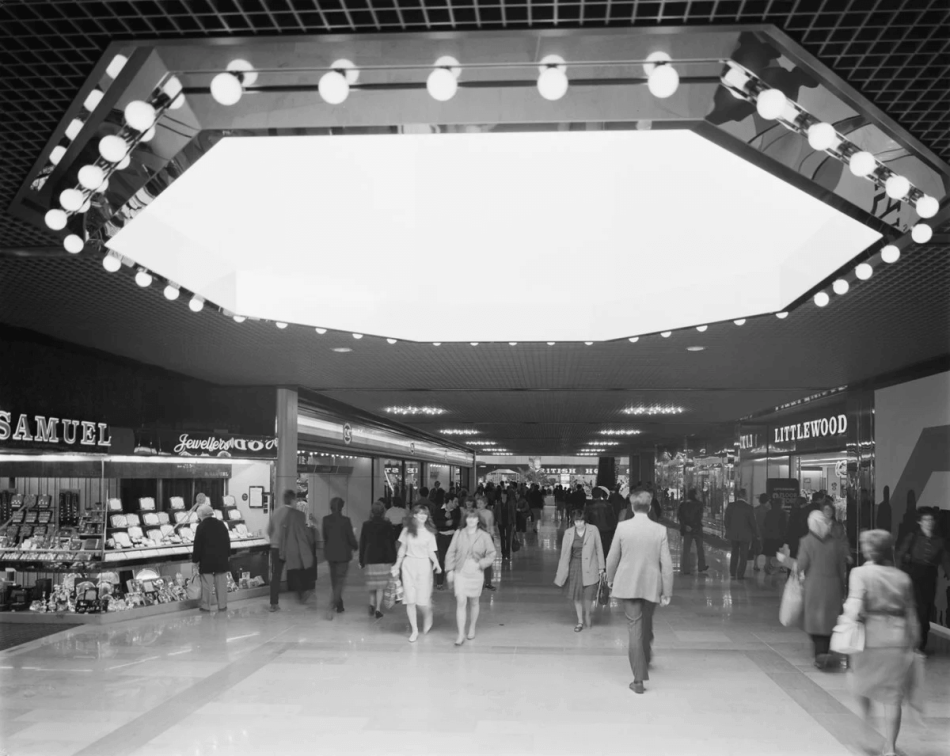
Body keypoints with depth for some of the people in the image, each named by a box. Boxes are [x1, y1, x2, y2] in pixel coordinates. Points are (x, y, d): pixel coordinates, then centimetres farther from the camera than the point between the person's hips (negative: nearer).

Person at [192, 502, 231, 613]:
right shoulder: (221, 524, 5)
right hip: (221, 558, 4)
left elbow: (197, 545, -9)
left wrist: (196, 559, -1)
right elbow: (227, 541, 10)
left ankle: (205, 605, 8)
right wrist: (228, 555, 19)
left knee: (206, 584, 3)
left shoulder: (201, 527, -10)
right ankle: (222, 605, 11)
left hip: (207, 559, -4)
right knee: (221, 583, 7)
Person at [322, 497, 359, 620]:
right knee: (340, 581, -1)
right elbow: (351, 538, -8)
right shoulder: (345, 520, -15)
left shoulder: (326, 520, -4)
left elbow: (325, 536, 5)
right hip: (343, 554, -4)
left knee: (334, 580, 18)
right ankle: (331, 606, -16)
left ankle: (339, 605, 28)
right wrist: (356, 547, 12)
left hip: (330, 553, 4)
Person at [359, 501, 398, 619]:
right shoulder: (387, 526, -4)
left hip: (369, 558, 2)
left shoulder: (366, 525, 0)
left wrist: (361, 560, 10)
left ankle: (372, 604, 6)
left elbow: (362, 543, 4)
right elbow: (391, 544, -3)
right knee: (381, 585, 2)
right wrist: (393, 559, 4)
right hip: (384, 559, -2)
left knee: (372, 583, 17)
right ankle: (378, 609, -3)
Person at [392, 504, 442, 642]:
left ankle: (427, 620, 28)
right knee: (410, 600, -1)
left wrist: (436, 562, -17)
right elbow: (402, 549, 12)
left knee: (423, 600, -5)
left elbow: (431, 552, 1)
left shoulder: (429, 532, 1)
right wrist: (397, 565, 10)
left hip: (424, 565, -1)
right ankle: (414, 630, 11)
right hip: (409, 565, 1)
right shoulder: (407, 530, 4)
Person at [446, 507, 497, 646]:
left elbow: (491, 555, 2)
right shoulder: (459, 533, 1)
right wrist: (450, 570, 0)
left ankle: (472, 628, 33)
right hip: (460, 572, 0)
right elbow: (451, 552, 5)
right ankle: (461, 634, -5)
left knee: (473, 603, 12)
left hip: (476, 573, 0)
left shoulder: (484, 536, -1)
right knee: (460, 602, -9)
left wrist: (481, 564, -12)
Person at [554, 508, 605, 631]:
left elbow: (599, 548, 2)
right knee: (577, 595, 5)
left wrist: (601, 566, 2)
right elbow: (564, 553, 2)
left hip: (590, 567, -2)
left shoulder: (593, 530, -5)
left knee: (588, 595, -6)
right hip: (575, 567, 2)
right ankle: (580, 621, 20)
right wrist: (562, 572, 2)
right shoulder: (568, 533, -1)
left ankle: (587, 615, 22)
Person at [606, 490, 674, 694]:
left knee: (635, 628, 0)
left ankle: (639, 679, -3)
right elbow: (666, 563, -6)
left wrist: (610, 579, 16)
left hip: (628, 585, -1)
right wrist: (667, 592, 1)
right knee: (646, 625, 23)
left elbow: (612, 557, -1)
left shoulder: (622, 527, -9)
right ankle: (645, 660, 46)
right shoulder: (660, 530, -7)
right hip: (651, 586, 2)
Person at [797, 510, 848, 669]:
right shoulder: (836, 543, 1)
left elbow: (801, 566, -8)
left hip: (813, 587, -2)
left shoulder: (806, 542, -6)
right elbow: (841, 569, 5)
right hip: (833, 587, 2)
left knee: (815, 620, 4)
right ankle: (824, 653, 15)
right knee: (829, 620, 12)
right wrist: (842, 590, 13)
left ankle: (820, 653, -9)